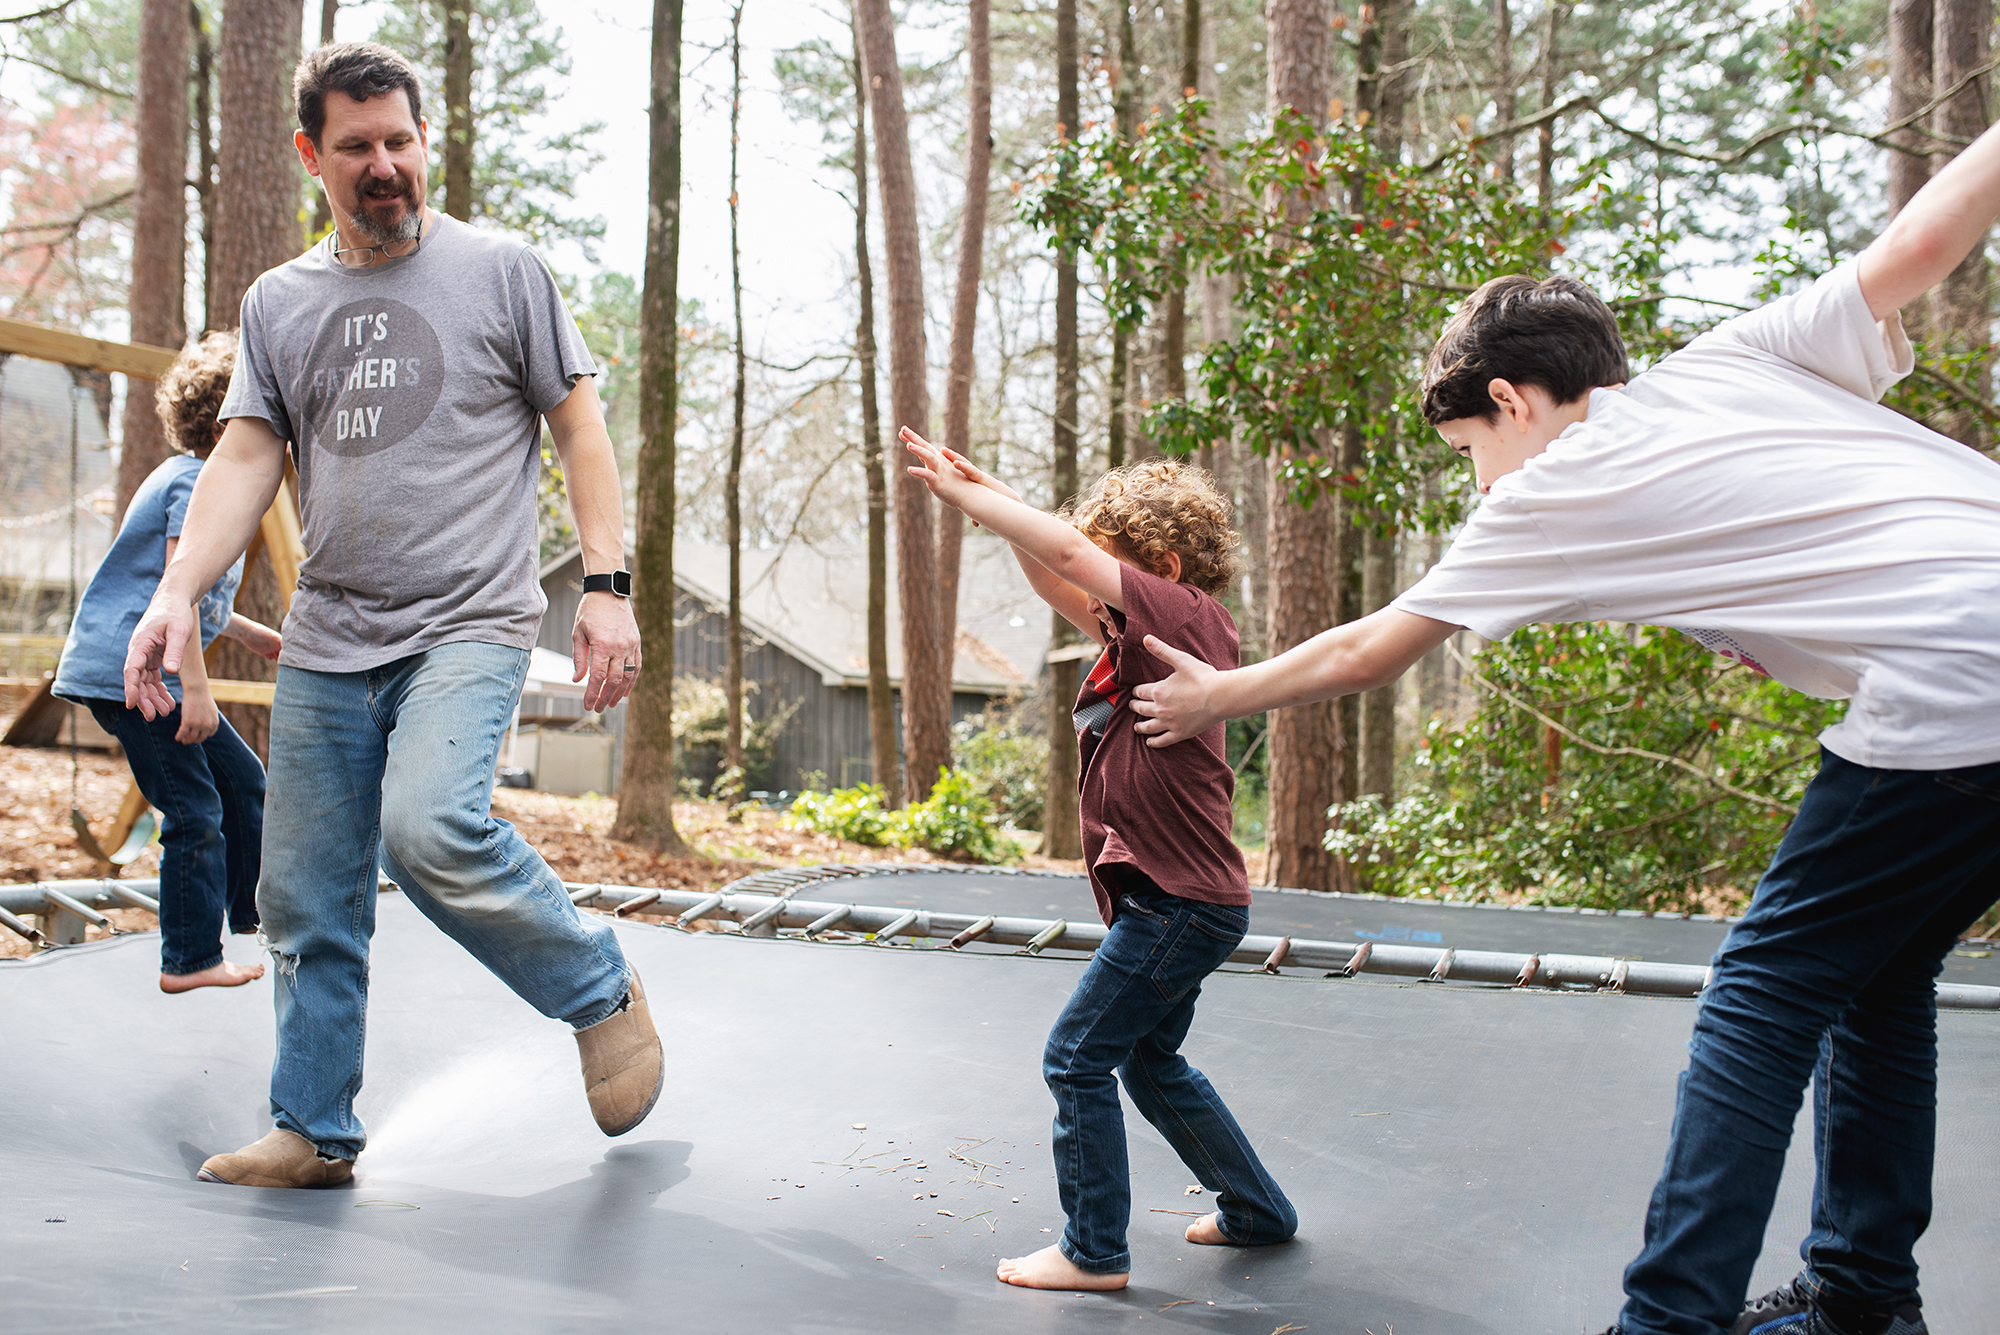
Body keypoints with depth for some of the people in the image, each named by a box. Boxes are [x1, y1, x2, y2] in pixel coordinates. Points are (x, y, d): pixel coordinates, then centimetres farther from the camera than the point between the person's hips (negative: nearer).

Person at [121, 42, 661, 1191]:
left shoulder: (502, 271, 3)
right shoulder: (280, 303, 13)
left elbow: (580, 429, 2)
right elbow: (246, 459, 9)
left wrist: (610, 587, -7)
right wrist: (177, 594, -6)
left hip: (471, 623, -5)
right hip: (327, 640, 5)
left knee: (430, 830, -28)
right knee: (307, 902, 6)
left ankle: (601, 989, -5)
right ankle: (315, 1133, 21)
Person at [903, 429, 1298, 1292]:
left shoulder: (1185, 615, -14)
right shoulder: (1151, 632, 12)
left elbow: (1068, 552, -23)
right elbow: (1061, 587, 15)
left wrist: (962, 493, -15)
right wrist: (988, 500, 3)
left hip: (1180, 902, -10)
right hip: (1181, 899, 10)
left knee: (1077, 1058, -4)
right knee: (1152, 1062, 22)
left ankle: (1094, 1252, 5)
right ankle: (1257, 1211, 33)